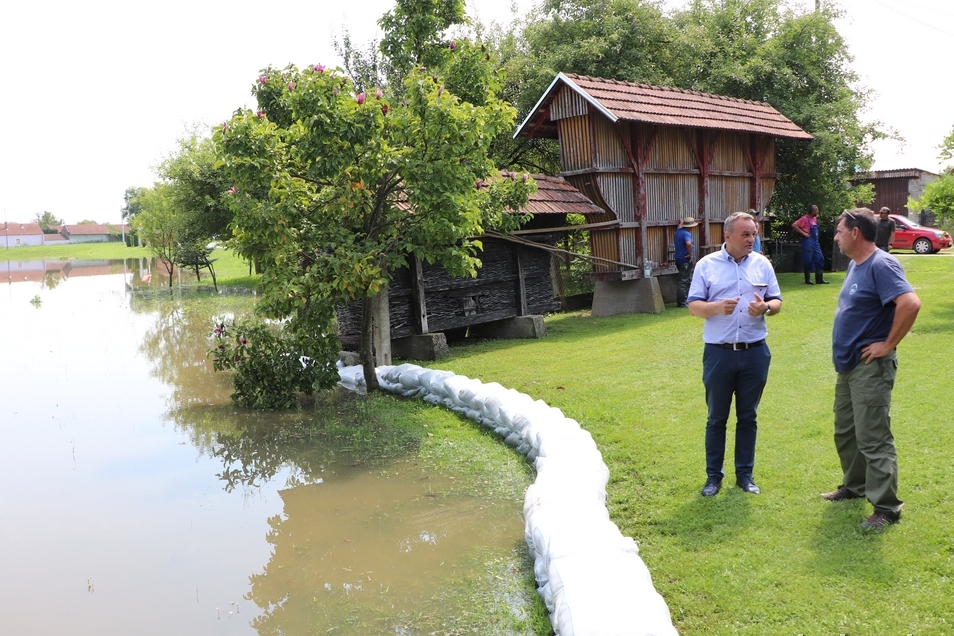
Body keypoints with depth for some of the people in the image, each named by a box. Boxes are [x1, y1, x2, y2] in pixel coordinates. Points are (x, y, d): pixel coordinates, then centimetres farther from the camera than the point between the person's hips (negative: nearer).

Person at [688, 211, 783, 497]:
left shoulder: (762, 264, 5)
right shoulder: (707, 265, -2)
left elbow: (777, 302, 7)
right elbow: (693, 306, -5)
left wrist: (765, 307, -17)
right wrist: (717, 307, -24)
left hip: (755, 352, 2)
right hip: (719, 352, -2)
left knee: (748, 417, 11)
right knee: (716, 418, 8)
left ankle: (745, 474, 24)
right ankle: (713, 475, 19)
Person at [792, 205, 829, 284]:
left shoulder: (814, 218, 14)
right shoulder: (805, 219, -10)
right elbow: (794, 225, -18)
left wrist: (817, 218, 12)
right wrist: (803, 233, -16)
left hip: (815, 241, 8)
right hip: (808, 241, -8)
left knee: (820, 259, 5)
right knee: (808, 260, -2)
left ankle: (819, 279, 10)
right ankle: (807, 280, 7)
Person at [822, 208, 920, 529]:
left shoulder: (881, 265, -18)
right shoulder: (855, 264, 12)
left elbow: (911, 304, -30)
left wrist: (888, 344, -22)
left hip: (871, 367, -10)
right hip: (847, 364, 10)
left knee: (873, 438, -5)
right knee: (845, 432, 20)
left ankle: (886, 507, 4)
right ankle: (854, 485, 36)